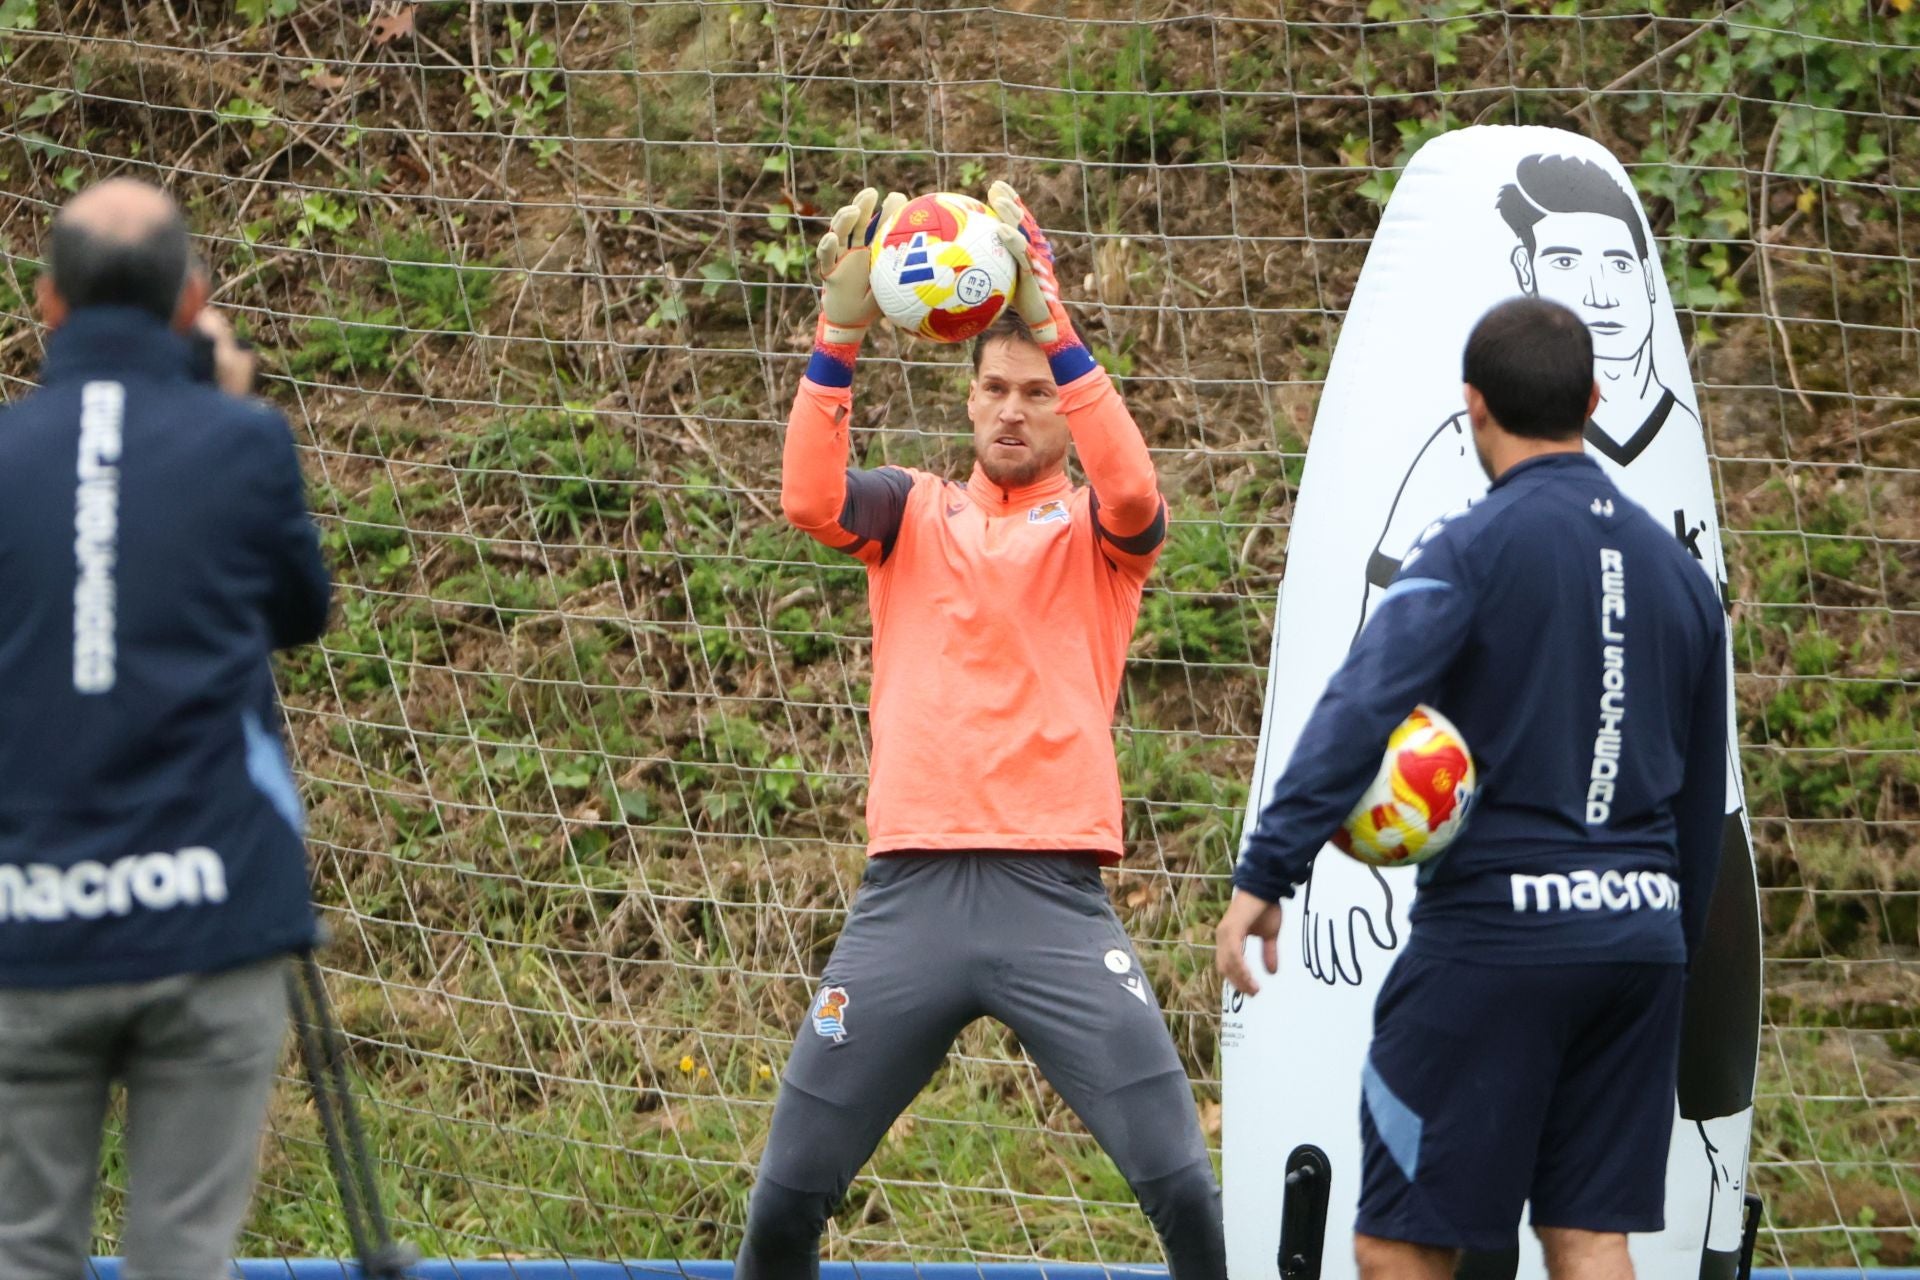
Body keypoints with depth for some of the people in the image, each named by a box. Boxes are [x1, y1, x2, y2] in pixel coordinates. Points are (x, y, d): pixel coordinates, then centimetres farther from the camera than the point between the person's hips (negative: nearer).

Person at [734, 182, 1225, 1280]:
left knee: (1182, 1186, -9)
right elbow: (809, 499, -7)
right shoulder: (915, 512, 13)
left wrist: (1053, 326, -25)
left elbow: (1134, 491, -15)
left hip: (1055, 897, -2)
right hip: (910, 892, 2)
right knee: (791, 1191, 4)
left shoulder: (1097, 531, 9)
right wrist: (840, 333, -20)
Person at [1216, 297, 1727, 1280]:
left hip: (1496, 929, -6)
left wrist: (1265, 874, -25)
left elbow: (1360, 710, -21)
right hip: (1641, 930, 6)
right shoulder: (1677, 568, 13)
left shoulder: (1471, 549, -7)